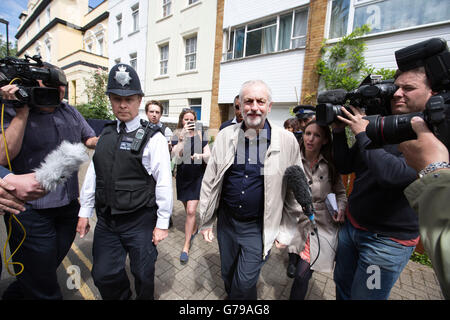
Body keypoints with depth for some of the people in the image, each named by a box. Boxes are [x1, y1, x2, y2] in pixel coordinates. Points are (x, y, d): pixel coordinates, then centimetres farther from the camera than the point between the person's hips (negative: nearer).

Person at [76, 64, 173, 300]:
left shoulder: (152, 137, -13)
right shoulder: (106, 134, 7)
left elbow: (163, 182, -14)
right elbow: (93, 174, 11)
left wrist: (162, 223, -11)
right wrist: (85, 212, 12)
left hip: (140, 221, -5)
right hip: (106, 219, 5)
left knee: (143, 275, 14)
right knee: (103, 275, 18)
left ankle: (144, 298, 44)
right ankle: (122, 297, 47)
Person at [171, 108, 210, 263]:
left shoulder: (200, 136, -1)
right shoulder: (177, 136, -2)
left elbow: (209, 157, -5)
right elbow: (177, 159, -18)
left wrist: (201, 155, -27)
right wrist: (182, 138, -28)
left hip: (197, 177, -2)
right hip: (183, 177, 2)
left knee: (191, 211, -7)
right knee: (188, 209, 17)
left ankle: (186, 246, 7)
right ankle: (194, 229, 45)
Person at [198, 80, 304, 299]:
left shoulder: (287, 141, -10)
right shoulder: (225, 136, -5)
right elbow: (209, 182, 0)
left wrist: (290, 229, 4)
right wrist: (206, 221, 4)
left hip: (259, 227, -3)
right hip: (226, 222, 3)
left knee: (245, 283, 7)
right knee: (228, 275, 23)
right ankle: (231, 295, 53)